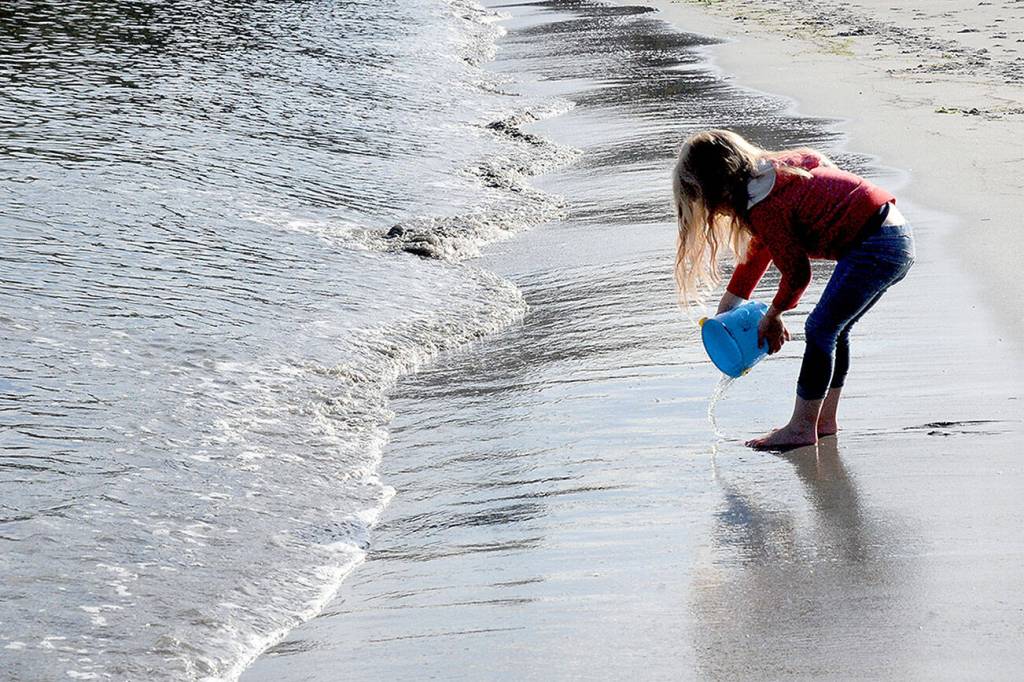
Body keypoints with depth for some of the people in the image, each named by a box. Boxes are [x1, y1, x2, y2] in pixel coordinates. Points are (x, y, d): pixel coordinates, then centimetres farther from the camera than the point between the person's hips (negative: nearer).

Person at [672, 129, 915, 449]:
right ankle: (825, 420, 23)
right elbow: (760, 249, 25)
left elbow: (797, 273, -7)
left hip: (875, 248, -10)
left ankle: (801, 428, 1)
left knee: (820, 329, -4)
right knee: (833, 329, 17)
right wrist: (732, 297, 28)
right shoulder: (771, 170, 13)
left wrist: (773, 316, 11)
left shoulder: (764, 208, -16)